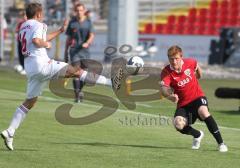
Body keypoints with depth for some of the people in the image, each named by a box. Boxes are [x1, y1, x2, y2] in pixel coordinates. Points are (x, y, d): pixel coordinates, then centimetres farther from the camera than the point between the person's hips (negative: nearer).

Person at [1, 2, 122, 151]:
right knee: (76, 71, -6)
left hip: (30, 68, 8)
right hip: (41, 63, -8)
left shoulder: (24, 27, 23)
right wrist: (46, 44, -5)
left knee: (29, 102, 12)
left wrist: (60, 31, 39)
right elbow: (36, 41, -25)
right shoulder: (38, 25, -4)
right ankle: (111, 83, -12)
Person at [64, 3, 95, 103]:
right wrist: (66, 52, 9)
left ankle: (80, 90, 33)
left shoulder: (88, 22, 4)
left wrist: (87, 43, -26)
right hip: (74, 50, -1)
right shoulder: (72, 23, 5)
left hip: (84, 50, 1)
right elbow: (68, 38, 10)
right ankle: (77, 95, -13)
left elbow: (91, 35, -5)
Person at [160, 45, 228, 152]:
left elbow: (197, 66, 16)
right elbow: (164, 88, -37)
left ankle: (220, 143, -23)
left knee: (203, 112, -32)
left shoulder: (189, 63, -10)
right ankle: (198, 135, 14)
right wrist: (169, 96, -57)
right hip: (183, 103, 1)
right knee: (178, 125, -23)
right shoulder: (166, 72, -18)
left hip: (197, 96, -1)